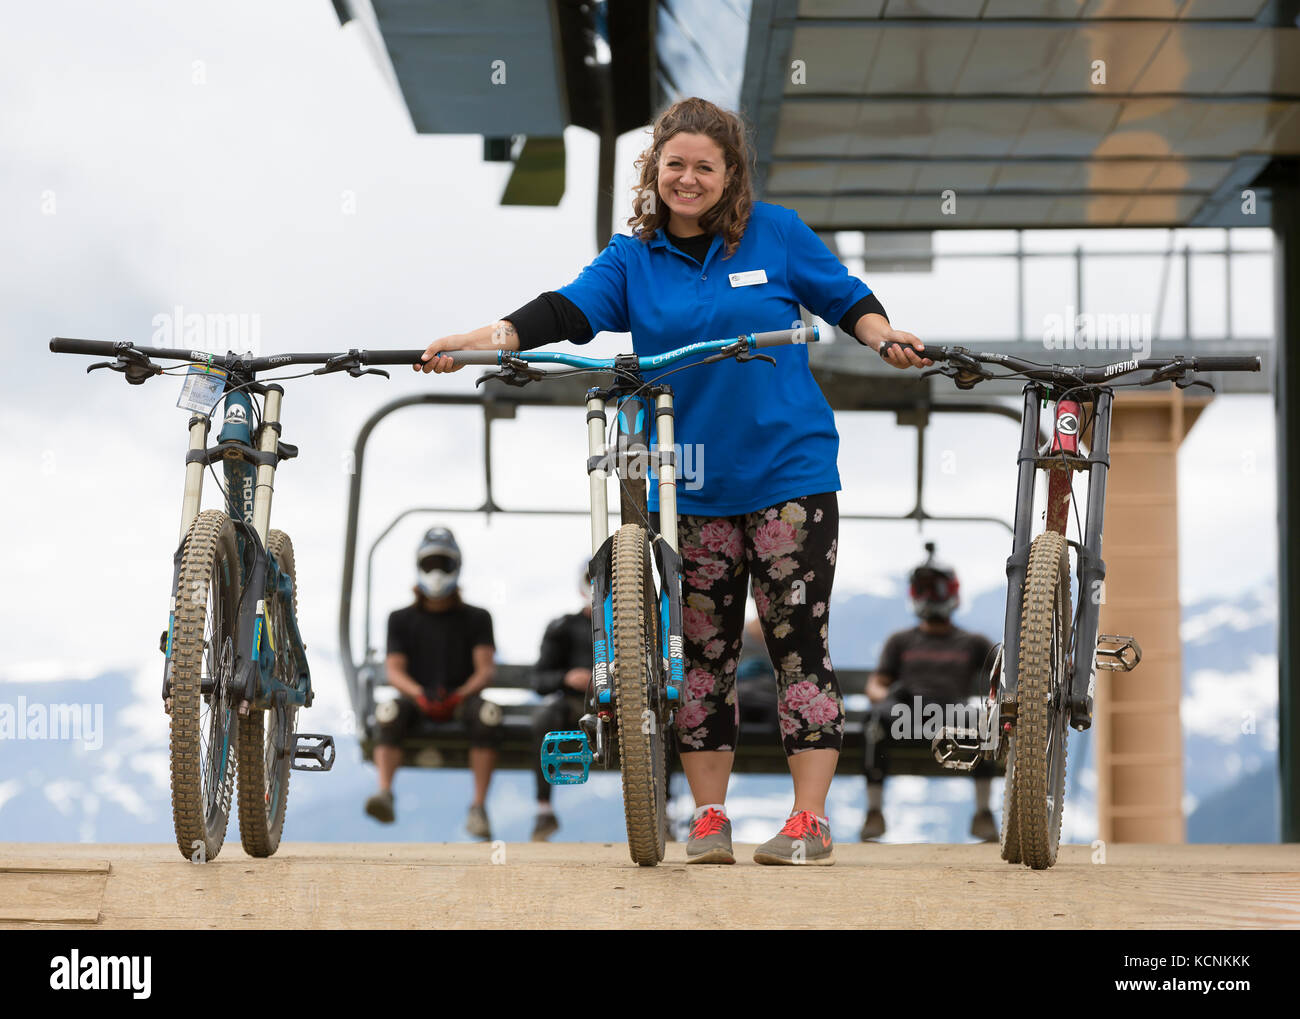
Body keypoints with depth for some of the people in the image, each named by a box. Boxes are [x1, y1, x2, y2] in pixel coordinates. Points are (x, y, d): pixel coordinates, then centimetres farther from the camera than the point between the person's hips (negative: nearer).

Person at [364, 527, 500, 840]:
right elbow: (395, 671, 3)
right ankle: (385, 795, -49)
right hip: (417, 697, 1)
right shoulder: (402, 620, 14)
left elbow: (486, 668, 0)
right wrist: (419, 694, -20)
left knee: (487, 714, -36)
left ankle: (478, 808, -39)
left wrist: (461, 695, -21)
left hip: (462, 698, 0)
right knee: (389, 712, -35)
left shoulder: (476, 618, 12)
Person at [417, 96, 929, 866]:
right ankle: (709, 817, 14)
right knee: (704, 651, 5)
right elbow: (568, 310, -10)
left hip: (789, 473, -2)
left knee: (799, 641, -4)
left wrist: (887, 340, -8)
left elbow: (846, 299, 11)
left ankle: (811, 819, 1)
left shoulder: (777, 233, 2)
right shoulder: (633, 259, 4)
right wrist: (485, 339, -25)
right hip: (691, 482, 2)